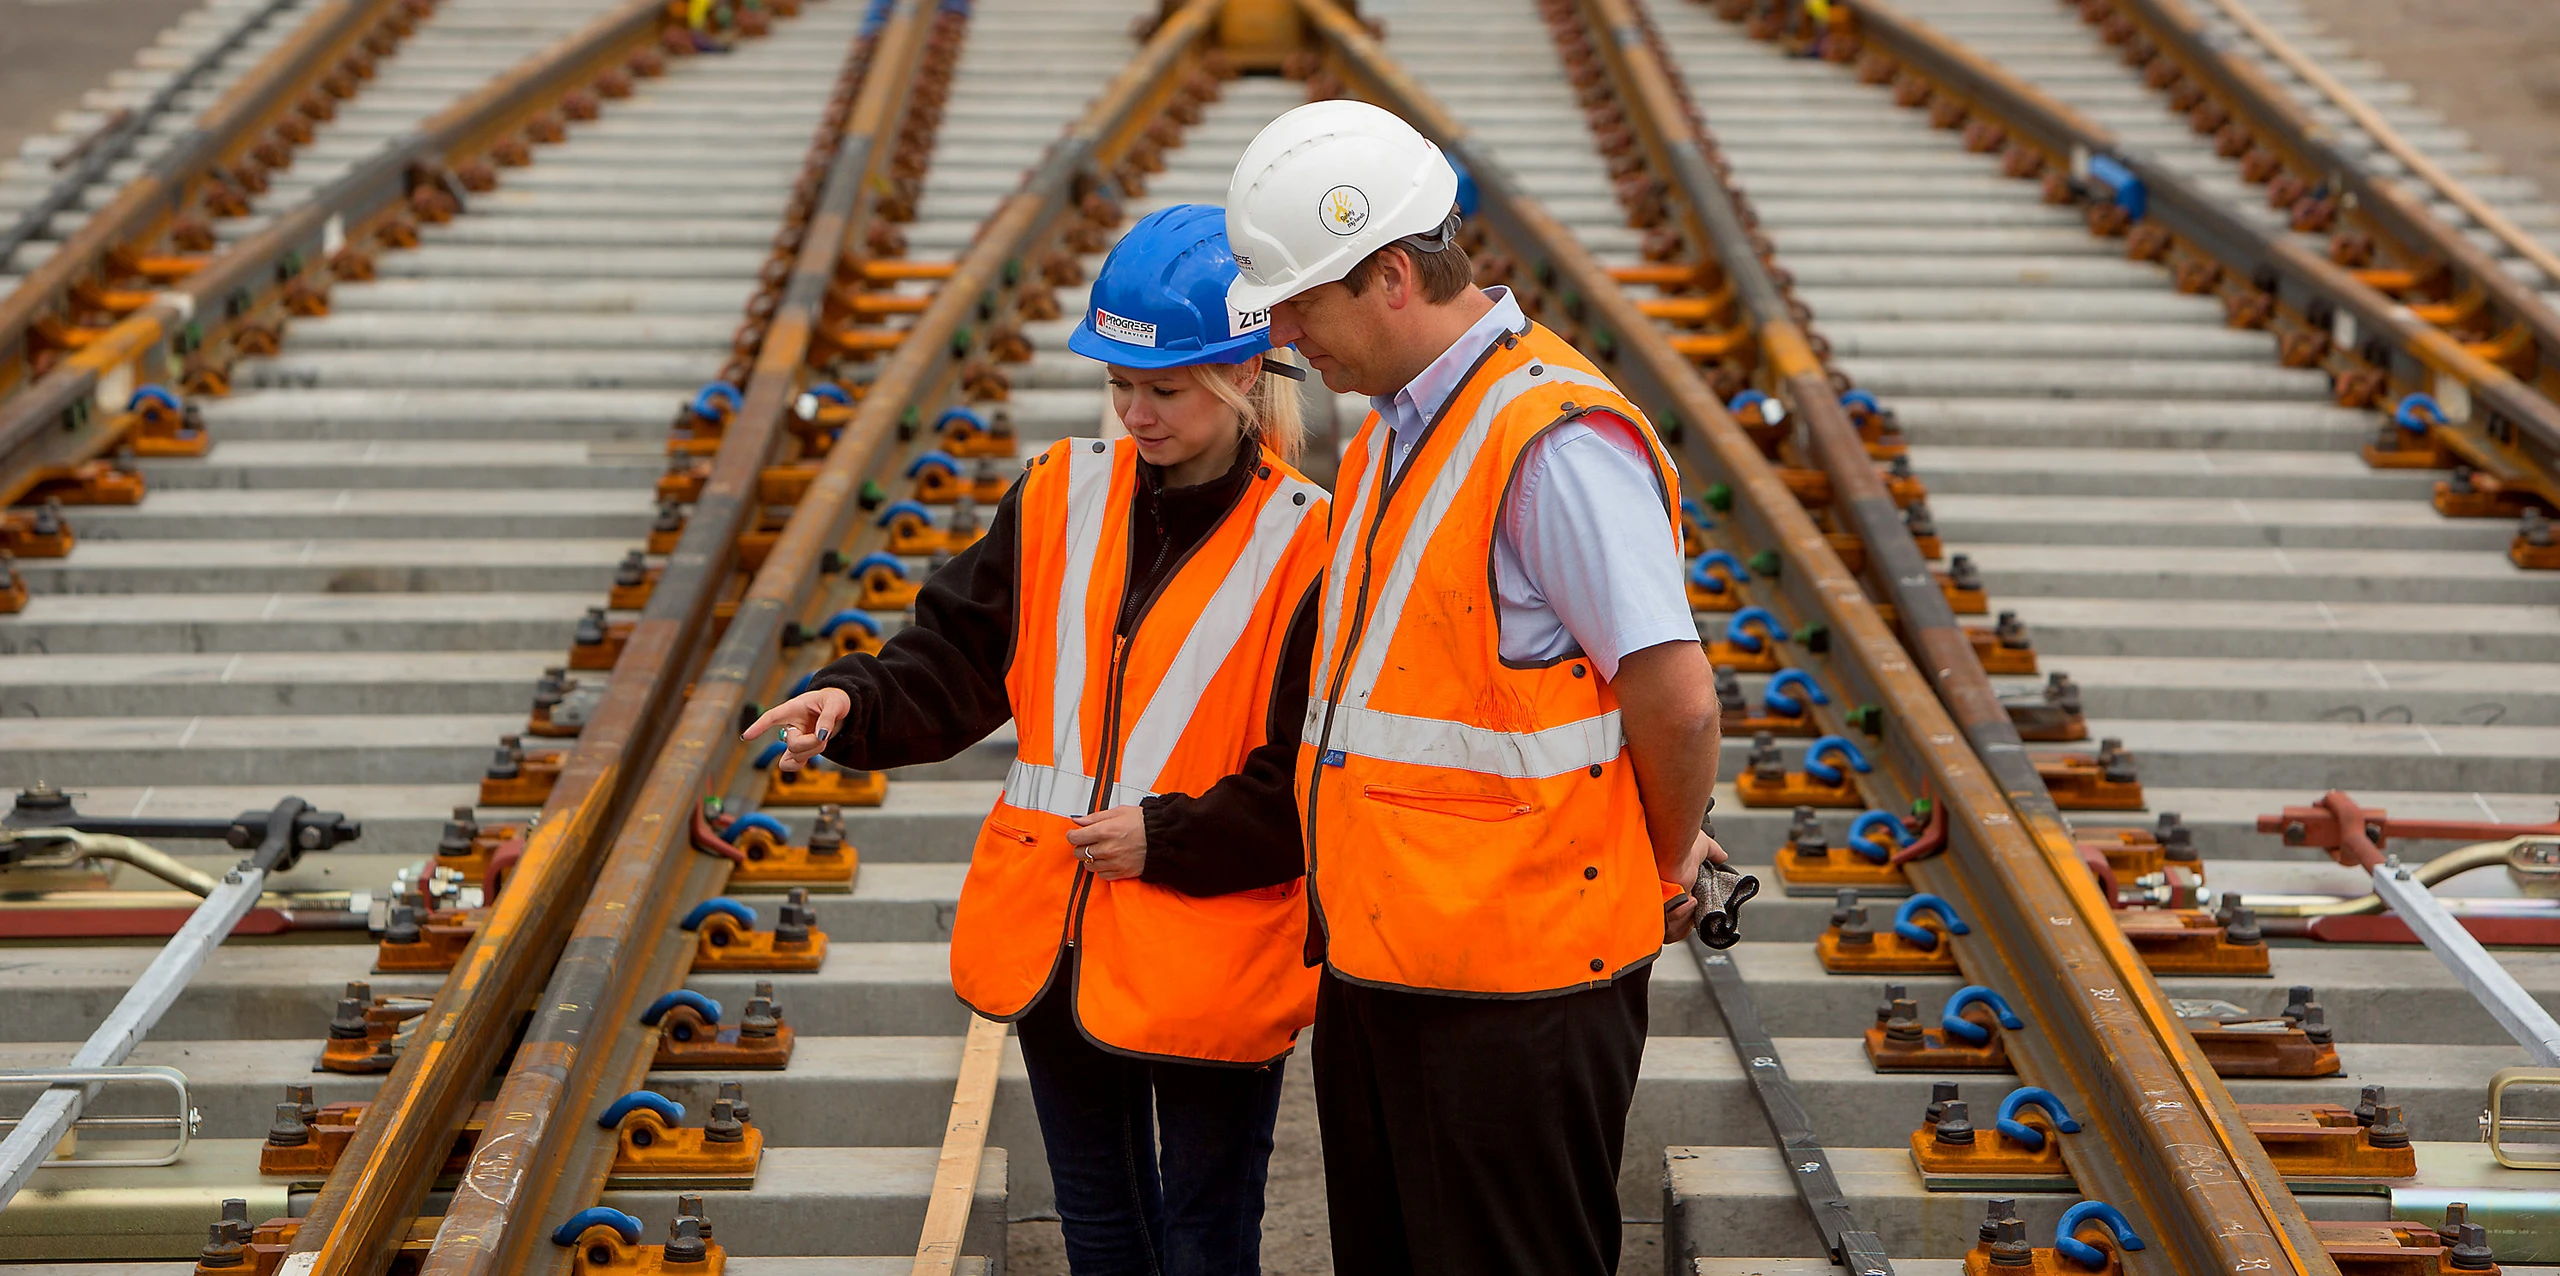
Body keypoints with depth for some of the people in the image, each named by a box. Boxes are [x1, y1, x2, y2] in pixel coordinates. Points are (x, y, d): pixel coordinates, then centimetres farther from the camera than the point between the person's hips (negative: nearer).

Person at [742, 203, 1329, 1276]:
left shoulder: (1306, 544, -12)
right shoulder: (1063, 494, 4)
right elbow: (961, 654, 7)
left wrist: (1172, 837, -18)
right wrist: (856, 703, -12)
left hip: (1208, 972, -5)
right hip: (1053, 941, 5)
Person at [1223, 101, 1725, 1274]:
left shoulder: (1556, 440, -19)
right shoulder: (1397, 423, 12)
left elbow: (1676, 697, -21)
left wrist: (1664, 875, -5)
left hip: (1513, 979, -9)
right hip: (1375, 956, 9)